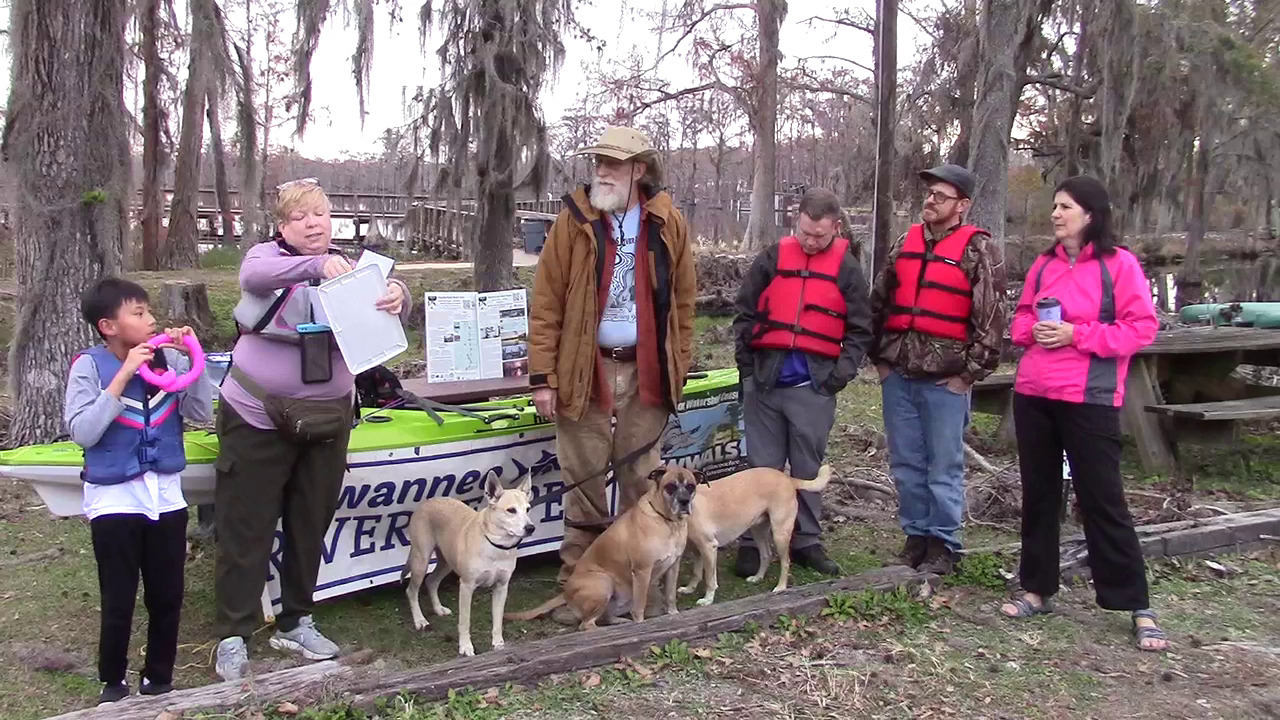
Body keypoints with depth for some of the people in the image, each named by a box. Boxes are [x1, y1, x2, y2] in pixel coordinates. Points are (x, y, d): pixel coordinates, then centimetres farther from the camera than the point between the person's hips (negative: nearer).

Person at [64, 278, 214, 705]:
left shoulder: (169, 358, 0)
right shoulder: (89, 366, -9)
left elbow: (202, 414, -3)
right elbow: (82, 432, -17)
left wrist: (194, 357, -12)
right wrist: (124, 375, -21)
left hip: (165, 494, 3)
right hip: (114, 498, -3)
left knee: (167, 599, 11)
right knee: (119, 604, 5)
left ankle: (158, 680, 28)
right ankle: (113, 684, 25)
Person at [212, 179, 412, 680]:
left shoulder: (350, 268, 5)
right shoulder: (267, 256, -4)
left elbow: (389, 309, -11)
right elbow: (253, 275, -28)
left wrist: (396, 296, -36)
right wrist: (316, 264, -44)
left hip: (327, 420, 4)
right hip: (258, 418, -4)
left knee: (311, 525, 14)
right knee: (246, 527, 2)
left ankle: (294, 624, 30)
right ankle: (233, 636, 14)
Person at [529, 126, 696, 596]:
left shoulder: (668, 225, 4)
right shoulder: (574, 221, -1)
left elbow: (682, 302, 9)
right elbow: (546, 303, -3)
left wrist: (678, 369, 5)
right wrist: (543, 376, -8)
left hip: (647, 371, 2)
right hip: (584, 369, -1)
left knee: (640, 479, 9)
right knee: (584, 481, 3)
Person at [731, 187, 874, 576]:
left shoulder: (847, 270, 4)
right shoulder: (772, 258, 4)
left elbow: (859, 331, 6)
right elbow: (744, 313, 7)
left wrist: (841, 374, -5)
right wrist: (747, 364, 0)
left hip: (814, 386, 0)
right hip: (764, 382, 0)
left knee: (808, 469, 10)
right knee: (761, 466, 6)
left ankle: (807, 542, 21)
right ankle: (752, 542, 14)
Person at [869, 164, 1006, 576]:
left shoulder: (979, 250, -6)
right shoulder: (906, 243, 12)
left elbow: (991, 316, -10)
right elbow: (879, 302, 18)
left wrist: (970, 372, -12)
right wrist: (879, 357, 13)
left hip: (945, 379, -5)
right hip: (898, 374, 6)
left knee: (944, 466, 3)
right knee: (906, 464, 12)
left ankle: (942, 545, 14)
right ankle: (916, 536, 24)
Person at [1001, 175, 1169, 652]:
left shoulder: (1119, 264, -5)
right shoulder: (1043, 265, 10)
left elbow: (1142, 327, -9)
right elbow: (1020, 319, 19)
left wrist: (1076, 334, -16)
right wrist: (1033, 329, -4)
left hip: (1089, 399, -5)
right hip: (1033, 395, 6)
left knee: (1102, 500, -2)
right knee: (1038, 494, 12)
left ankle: (1137, 607, 8)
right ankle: (1037, 591, 24)